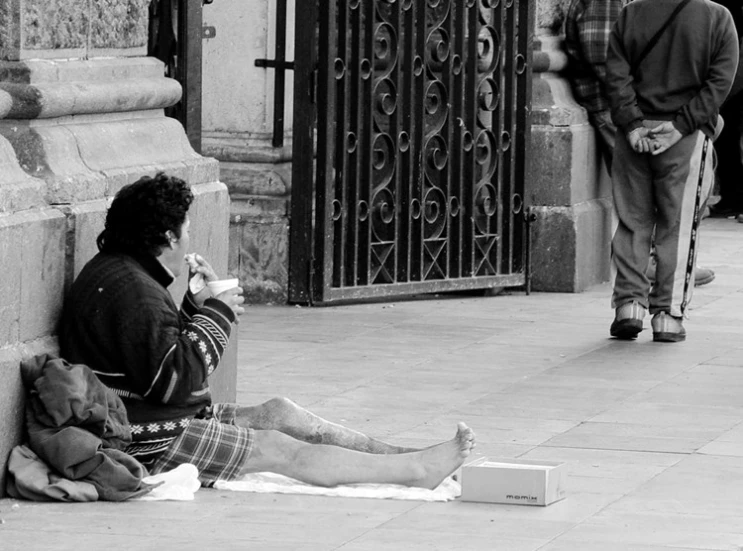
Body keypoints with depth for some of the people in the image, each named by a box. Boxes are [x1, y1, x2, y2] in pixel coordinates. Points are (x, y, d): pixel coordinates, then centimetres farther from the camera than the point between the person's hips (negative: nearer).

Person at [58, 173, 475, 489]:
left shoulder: (127, 275, 13)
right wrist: (218, 315, -15)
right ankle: (416, 470, -5)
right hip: (148, 444, -11)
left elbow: (171, 349, 17)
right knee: (278, 449, -8)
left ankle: (391, 456, 13)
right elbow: (174, 379, -26)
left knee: (280, 412, 11)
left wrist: (198, 305, 3)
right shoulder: (130, 291, -22)